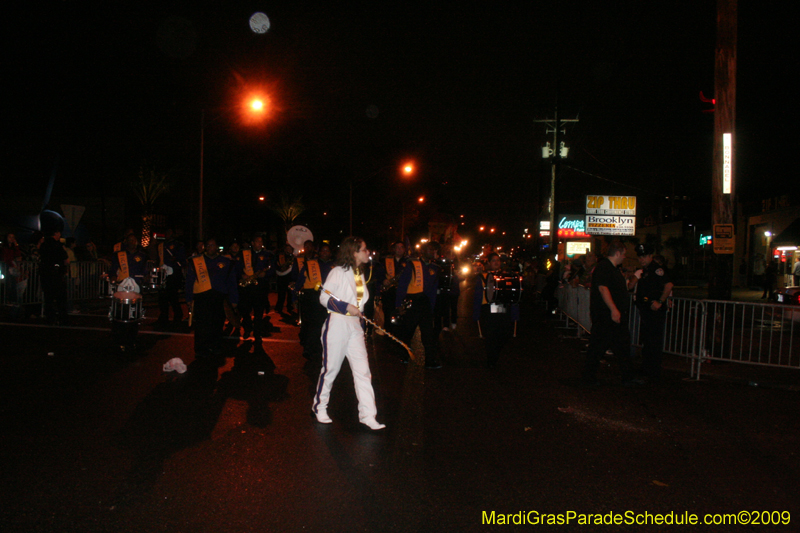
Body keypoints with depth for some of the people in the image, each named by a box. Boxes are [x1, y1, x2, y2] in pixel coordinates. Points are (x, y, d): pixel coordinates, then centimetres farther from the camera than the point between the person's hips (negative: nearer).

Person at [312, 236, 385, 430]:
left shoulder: (360, 274, 13)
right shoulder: (339, 272, -9)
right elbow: (324, 297, -10)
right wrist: (347, 307, -19)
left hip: (355, 326, 6)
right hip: (337, 324, -6)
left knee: (362, 369, 0)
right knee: (331, 368, 4)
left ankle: (367, 414, 2)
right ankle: (319, 406, 25)